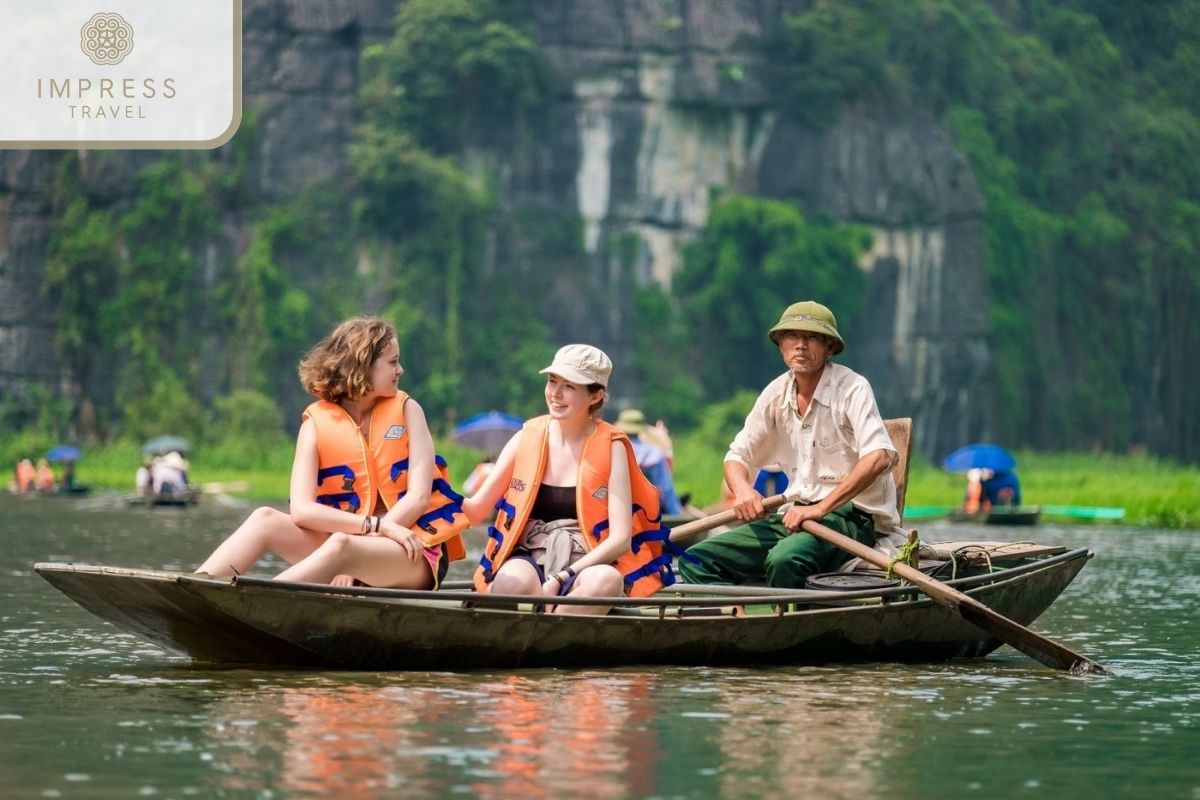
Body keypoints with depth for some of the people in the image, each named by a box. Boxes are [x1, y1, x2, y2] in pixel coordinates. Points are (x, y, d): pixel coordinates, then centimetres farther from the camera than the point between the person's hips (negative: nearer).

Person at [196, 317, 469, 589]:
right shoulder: (317, 423, 1)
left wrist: (367, 543, -19)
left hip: (411, 553, -3)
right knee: (266, 520, -18)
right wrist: (378, 525, -22)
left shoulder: (406, 410, 3)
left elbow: (419, 496, -7)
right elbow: (301, 509, -11)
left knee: (341, 545, -34)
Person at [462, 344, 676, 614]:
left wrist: (560, 579, -20)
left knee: (607, 581, -38)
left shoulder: (611, 448, 1)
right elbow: (476, 509, 5)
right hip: (529, 559, 1)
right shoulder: (527, 438, 7)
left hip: (586, 564, -1)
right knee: (513, 581, -37)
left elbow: (620, 539, -7)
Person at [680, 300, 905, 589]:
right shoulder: (776, 393, 9)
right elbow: (737, 455, 16)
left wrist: (820, 509, -28)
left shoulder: (853, 388, -9)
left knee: (785, 559, -38)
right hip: (795, 514, 7)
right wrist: (742, 489, -9)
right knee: (697, 560, -9)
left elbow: (880, 457, -23)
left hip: (852, 518, -7)